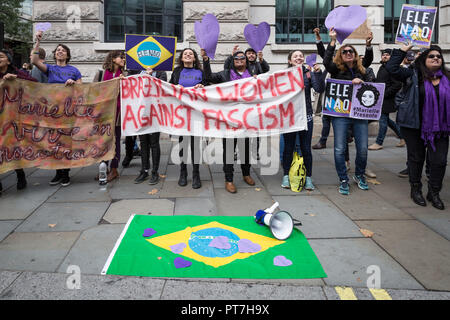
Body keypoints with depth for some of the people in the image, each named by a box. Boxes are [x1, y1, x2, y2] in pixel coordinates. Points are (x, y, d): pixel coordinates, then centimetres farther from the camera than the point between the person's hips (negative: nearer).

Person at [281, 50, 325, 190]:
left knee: (306, 148, 5)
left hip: (306, 116, 1)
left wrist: (318, 73, -20)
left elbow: (320, 89, -8)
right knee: (288, 147, 8)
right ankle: (286, 176, 22)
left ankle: (308, 177, 16)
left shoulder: (309, 73, 4)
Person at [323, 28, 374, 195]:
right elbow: (326, 61, -15)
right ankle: (343, 180, 14)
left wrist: (368, 44, -14)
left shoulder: (361, 69, 12)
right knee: (340, 149, -1)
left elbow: (369, 59, 2)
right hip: (340, 114, -3)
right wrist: (333, 41, -17)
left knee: (363, 148, 5)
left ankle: (359, 175, 29)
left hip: (360, 114, 3)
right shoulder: (337, 69, 1)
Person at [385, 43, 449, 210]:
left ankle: (434, 193, 21)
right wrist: (402, 50, -7)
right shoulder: (413, 75, -2)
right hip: (414, 126, -2)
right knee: (416, 158, 10)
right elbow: (391, 67, -9)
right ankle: (416, 189, 27)